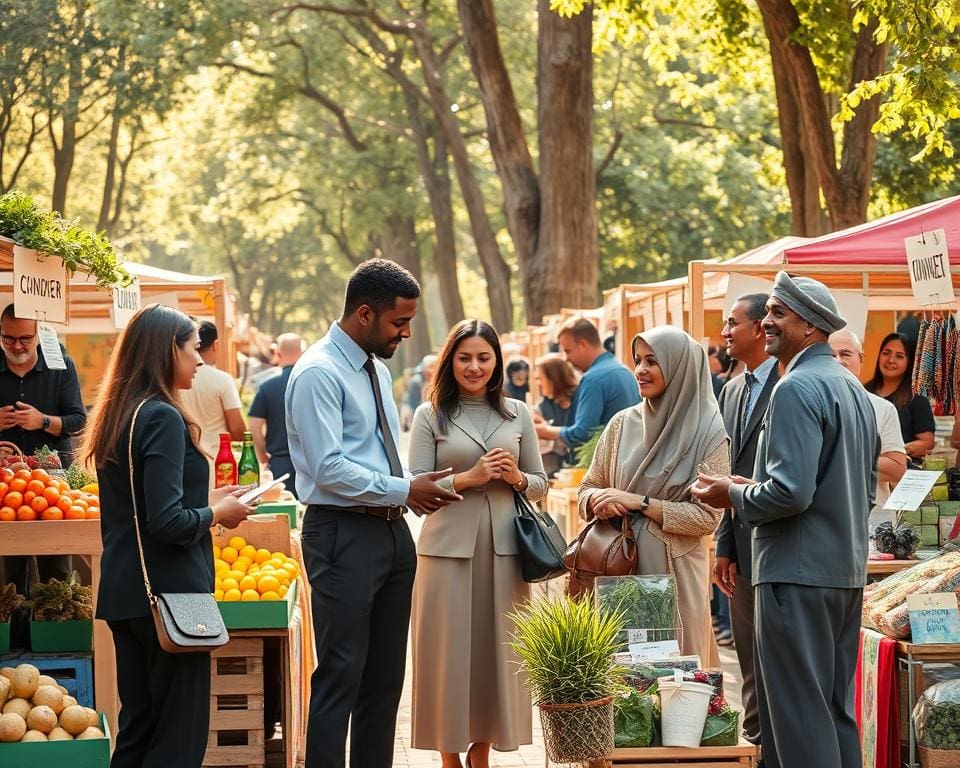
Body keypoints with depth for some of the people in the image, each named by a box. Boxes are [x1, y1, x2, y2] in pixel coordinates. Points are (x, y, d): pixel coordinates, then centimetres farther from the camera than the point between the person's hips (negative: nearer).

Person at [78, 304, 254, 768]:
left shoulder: (118, 416, 11)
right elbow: (167, 523, -23)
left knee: (137, 726, 15)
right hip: (168, 591, -9)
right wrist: (216, 513, -6)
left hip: (124, 593, 9)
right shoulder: (162, 418, -16)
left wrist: (203, 501, 15)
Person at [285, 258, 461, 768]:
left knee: (385, 676, 13)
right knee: (341, 677, -7)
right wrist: (404, 490, -16)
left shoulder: (376, 369, 15)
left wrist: (416, 490, 3)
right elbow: (329, 468, -20)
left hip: (391, 531, 9)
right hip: (344, 535, -9)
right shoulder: (318, 373, -13)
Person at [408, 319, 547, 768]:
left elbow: (540, 485, 13)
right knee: (449, 652, 1)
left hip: (504, 550, 3)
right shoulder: (430, 415, 2)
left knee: (497, 650, 6)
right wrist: (468, 478, -15)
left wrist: (517, 478, -8)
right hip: (449, 550, -2)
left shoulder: (517, 414, 11)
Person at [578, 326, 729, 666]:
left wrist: (640, 503, -13)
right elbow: (588, 487, 15)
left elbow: (708, 516, -9)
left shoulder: (708, 433, -4)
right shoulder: (622, 424, 7)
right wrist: (598, 501, -8)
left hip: (674, 573, -3)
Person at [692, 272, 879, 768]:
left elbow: (790, 491, -23)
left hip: (799, 573, -10)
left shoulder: (796, 389, -15)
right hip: (847, 572, 10)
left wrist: (734, 495, -6)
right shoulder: (852, 388, 15)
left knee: (800, 713, -4)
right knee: (837, 709, 14)